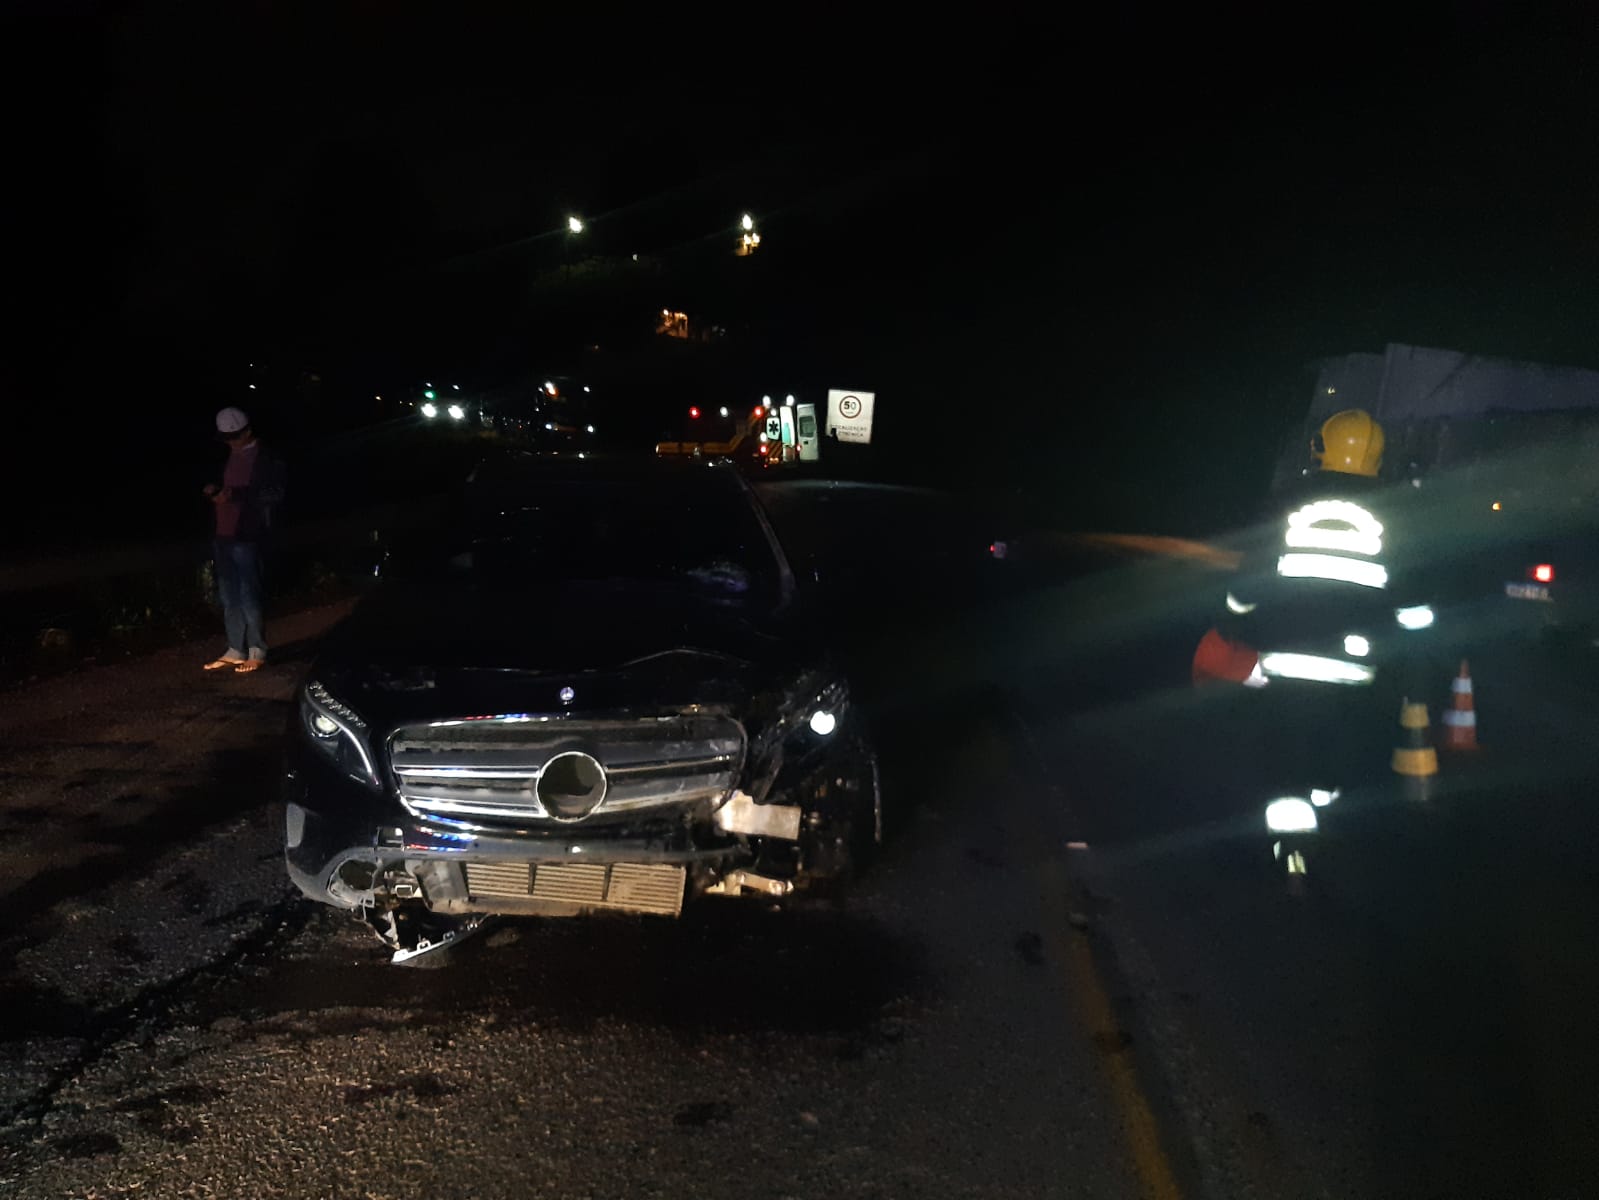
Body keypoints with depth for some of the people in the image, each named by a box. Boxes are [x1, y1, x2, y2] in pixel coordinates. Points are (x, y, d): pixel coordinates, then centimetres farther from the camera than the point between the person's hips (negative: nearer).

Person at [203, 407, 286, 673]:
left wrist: (236, 495, -21)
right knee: (229, 597, 10)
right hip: (223, 535, 7)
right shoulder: (229, 458, 15)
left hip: (247, 537, -7)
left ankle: (257, 652, 6)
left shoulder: (266, 459, -7)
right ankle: (235, 651, 17)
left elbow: (274, 495, -14)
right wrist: (215, 491, 4)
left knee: (248, 595, -4)